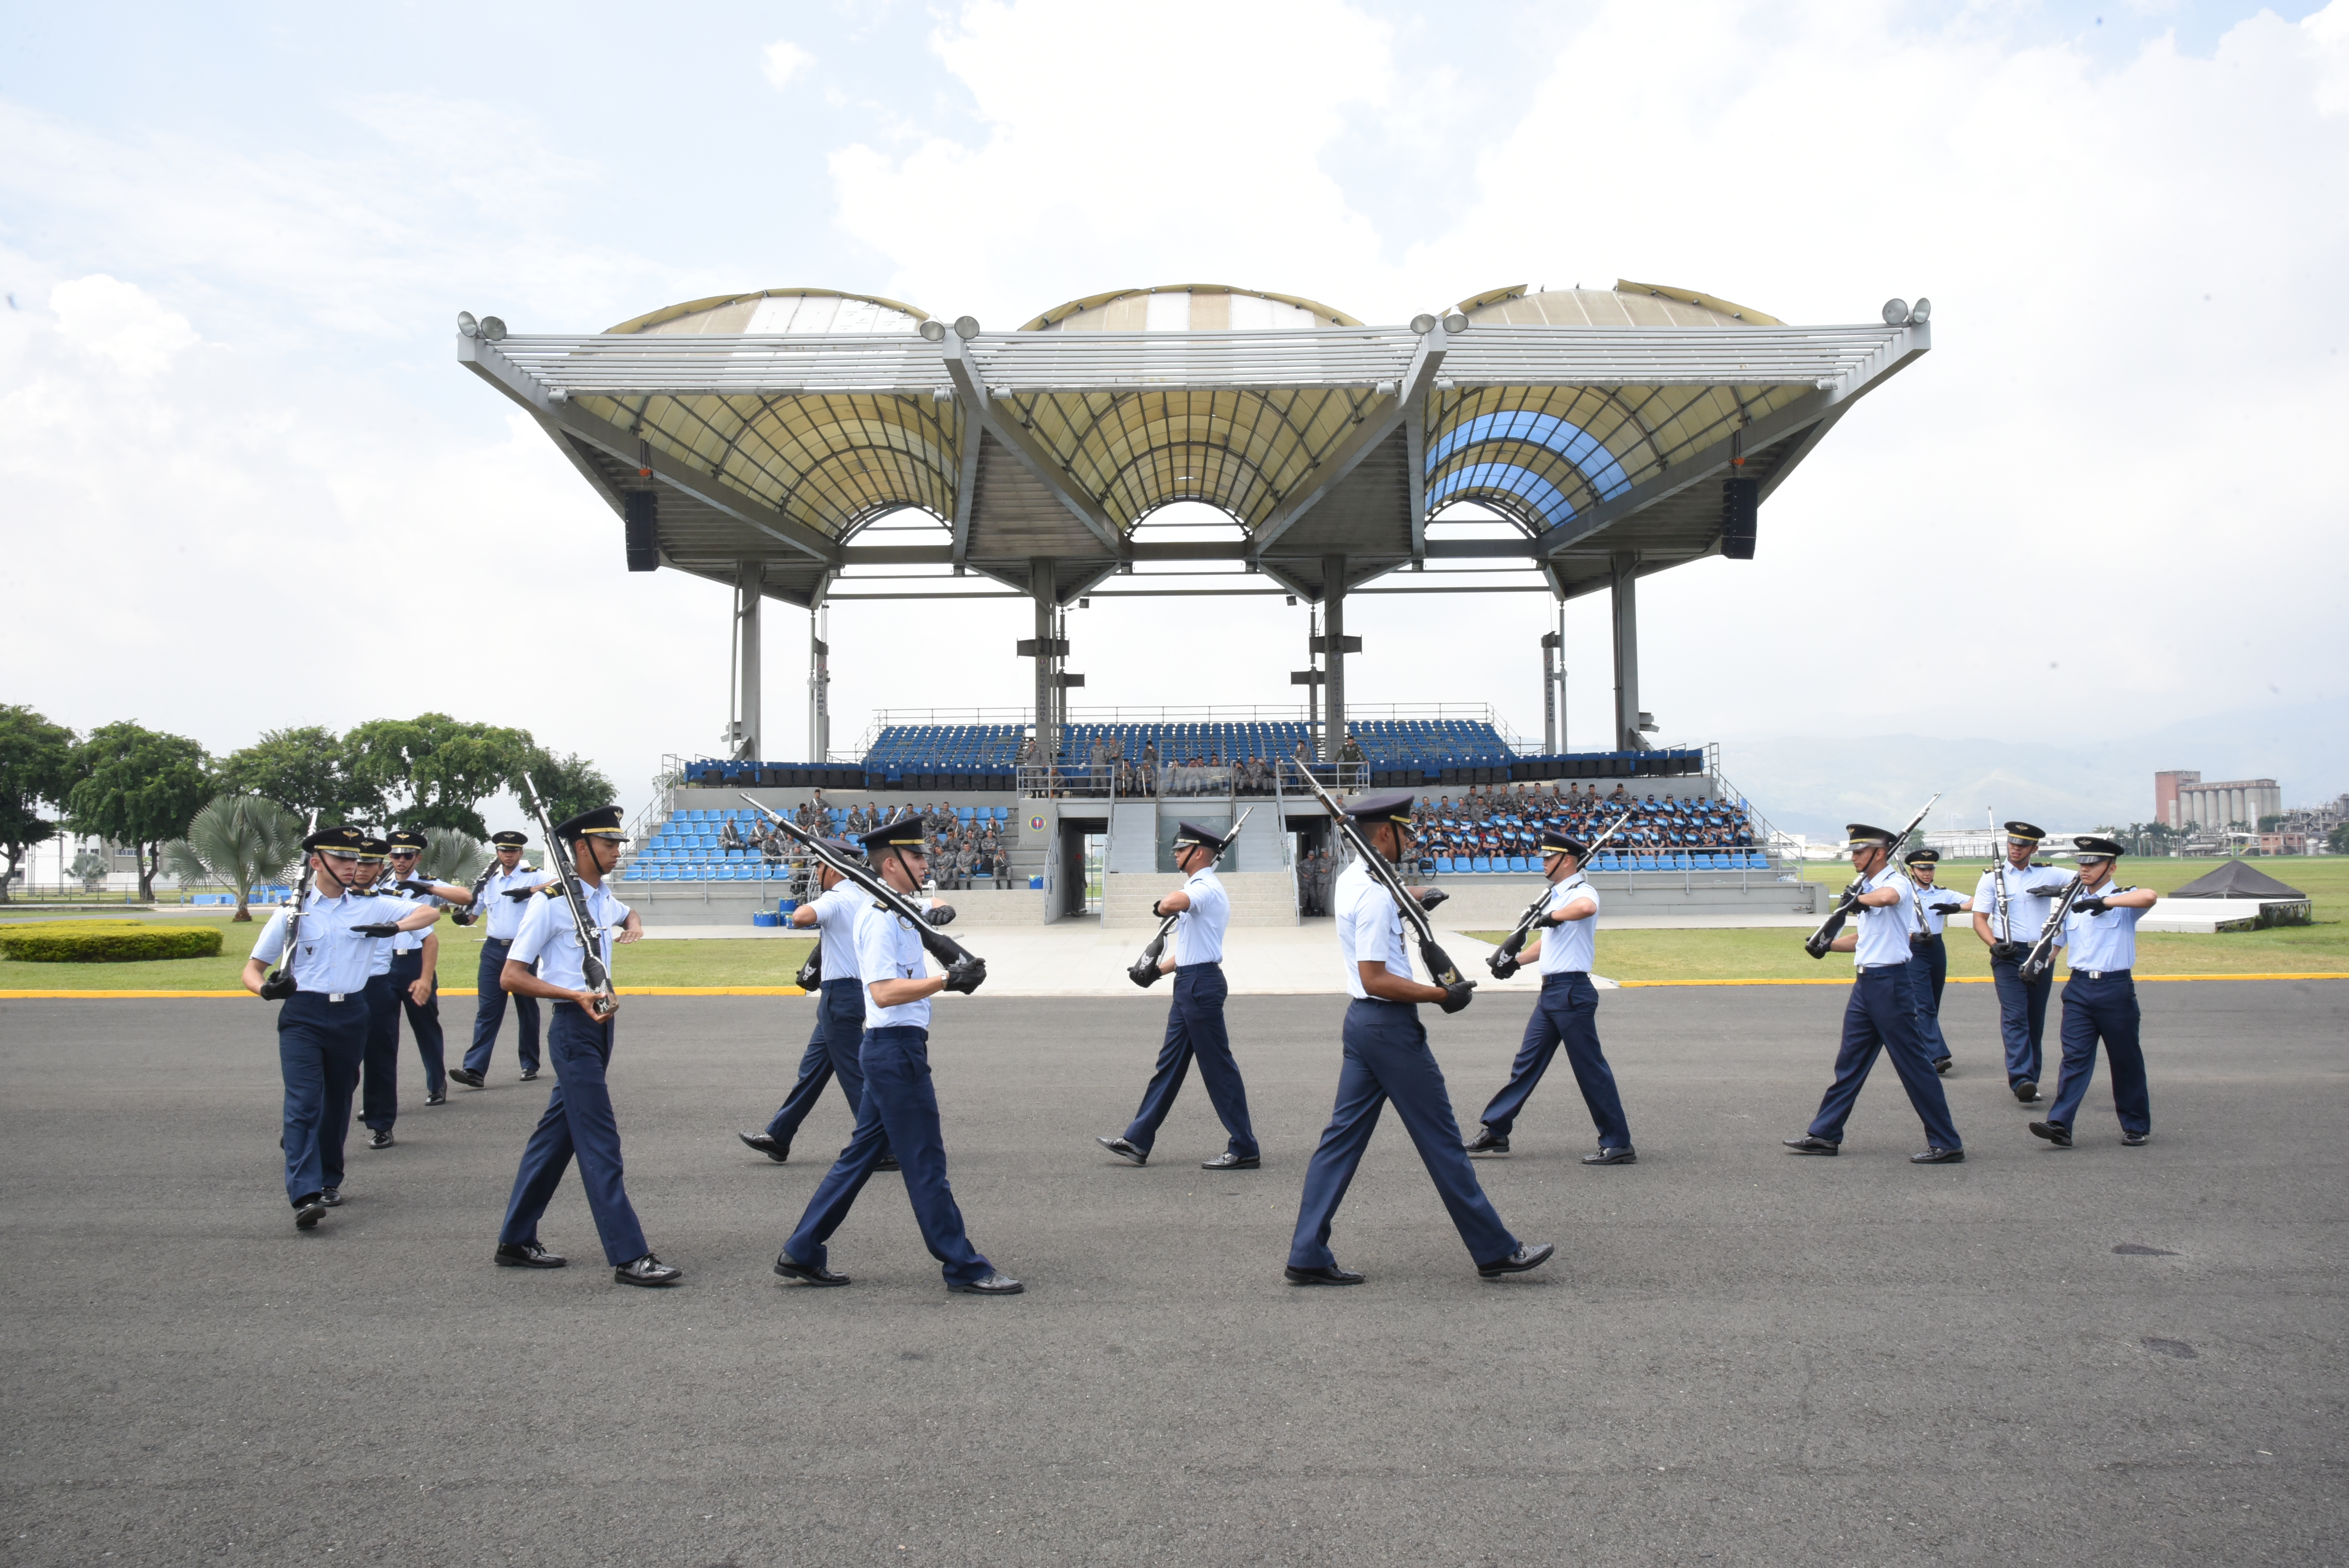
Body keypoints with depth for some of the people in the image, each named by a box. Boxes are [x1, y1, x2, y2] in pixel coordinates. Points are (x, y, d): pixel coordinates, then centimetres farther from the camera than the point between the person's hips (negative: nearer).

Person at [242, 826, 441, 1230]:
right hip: (302, 1015, -3)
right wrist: (265, 988, -18)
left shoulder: (370, 908, 6)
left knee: (339, 1101, 13)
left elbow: (431, 913, 11)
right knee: (304, 1102, -14)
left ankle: (329, 1180, 30)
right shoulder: (292, 912, 2)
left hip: (351, 1014, 3)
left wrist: (393, 927, -7)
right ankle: (305, 1196, -19)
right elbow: (253, 968, 5)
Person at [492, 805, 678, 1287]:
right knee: (600, 1140, -9)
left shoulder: (605, 899, 12)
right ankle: (629, 1257, -8)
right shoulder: (551, 903, -13)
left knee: (558, 1130, 14)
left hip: (600, 1024, 9)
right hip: (574, 1028, -9)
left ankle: (516, 1241, 25)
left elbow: (628, 915, 38)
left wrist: (634, 925, 12)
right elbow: (512, 976, -13)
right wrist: (576, 996, -24)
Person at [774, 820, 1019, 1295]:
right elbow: (885, 992, -25)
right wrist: (945, 981, -28)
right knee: (926, 1162, -3)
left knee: (862, 1153, 14)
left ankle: (802, 1255, 20)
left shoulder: (893, 912, 14)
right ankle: (965, 1269, 4)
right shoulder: (882, 917, -16)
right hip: (897, 1046, -10)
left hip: (890, 1049, 10)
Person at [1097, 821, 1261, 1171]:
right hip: (1189, 984, 10)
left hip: (1201, 985, -10)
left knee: (1218, 1068, -4)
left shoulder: (1206, 888, -13)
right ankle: (1137, 1141, 18)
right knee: (1169, 1063, 12)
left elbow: (1171, 905, -34)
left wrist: (1160, 906, -12)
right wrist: (1157, 970, 13)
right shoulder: (1196, 889, 19)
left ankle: (1245, 1149, 4)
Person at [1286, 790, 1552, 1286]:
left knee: (1343, 1134, 8)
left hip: (1362, 1020, 10)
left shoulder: (1352, 879, 11)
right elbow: (1376, 979, -24)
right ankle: (1495, 1251, 12)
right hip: (1390, 1024, -10)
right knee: (1441, 1139, 0)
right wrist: (1442, 994, -20)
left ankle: (1308, 1255, 9)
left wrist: (1409, 900, 18)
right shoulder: (1377, 895, -19)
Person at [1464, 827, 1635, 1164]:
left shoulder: (1582, 892, -12)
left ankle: (1618, 1145, 3)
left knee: (1591, 1070, -5)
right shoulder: (1555, 896, 17)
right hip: (1551, 993, 10)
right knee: (1527, 1061, 13)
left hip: (1572, 992, -10)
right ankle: (1495, 1131, 19)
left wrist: (1553, 916, -24)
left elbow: (1587, 908, -38)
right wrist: (1517, 961, 22)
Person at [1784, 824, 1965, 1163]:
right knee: (1849, 1062, 13)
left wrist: (1858, 897, -20)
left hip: (1891, 982, -10)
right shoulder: (1866, 887, 16)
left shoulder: (1897, 882, -12)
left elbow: (1886, 897, -38)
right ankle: (1825, 1135, 19)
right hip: (1866, 982, 10)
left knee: (1913, 1065, -4)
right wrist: (1828, 945, 13)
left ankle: (1947, 1144, 4)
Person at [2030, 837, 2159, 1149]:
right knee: (2075, 1057, -4)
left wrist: (2103, 901, -25)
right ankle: (2060, 1125, -12)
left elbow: (2149, 897, -26)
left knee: (2126, 1061, 8)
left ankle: (2137, 1126, 22)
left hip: (2116, 988, -3)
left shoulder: (2124, 900, -2)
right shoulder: (2072, 902, 14)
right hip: (2078, 987, 4)